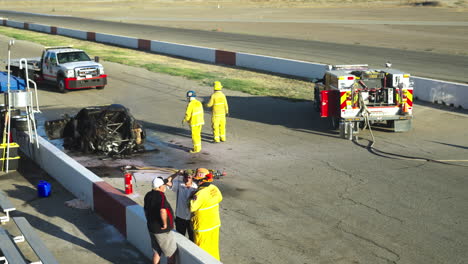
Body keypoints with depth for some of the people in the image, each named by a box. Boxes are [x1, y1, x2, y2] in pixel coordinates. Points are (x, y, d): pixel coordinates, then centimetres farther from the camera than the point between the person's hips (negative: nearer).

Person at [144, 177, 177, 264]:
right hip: (162, 230, -8)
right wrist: (165, 224, -24)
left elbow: (146, 210, 17)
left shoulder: (148, 195, 4)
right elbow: (162, 211, -38)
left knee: (156, 252, 21)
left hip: (151, 228, 8)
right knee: (172, 252, 7)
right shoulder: (160, 195, -23)